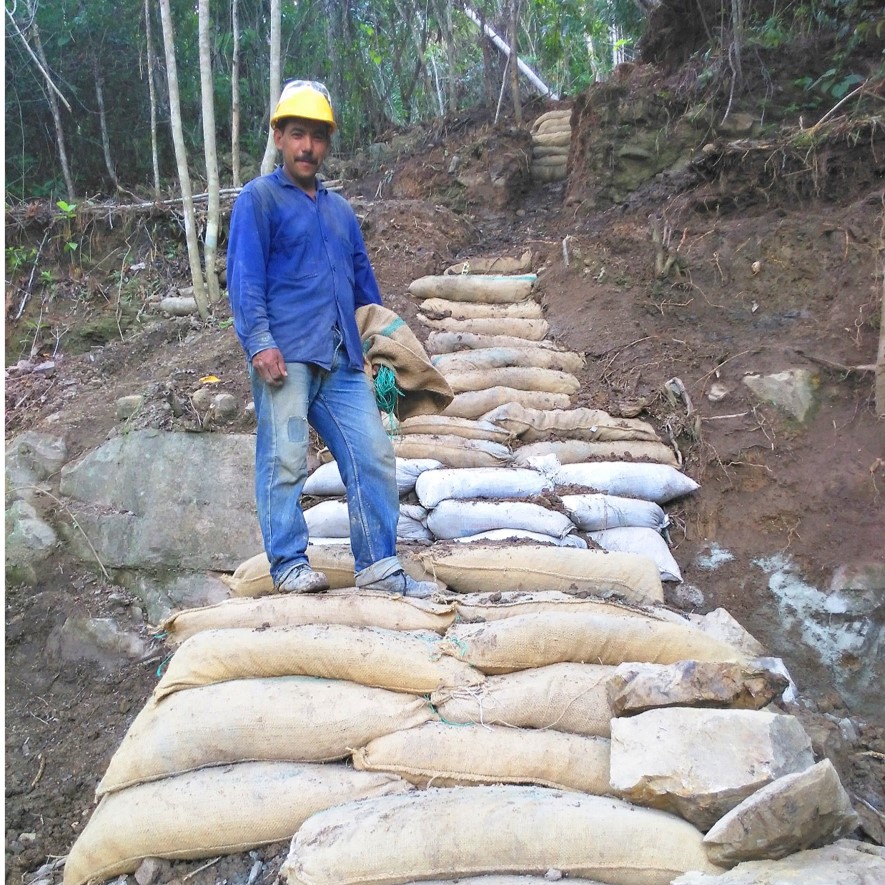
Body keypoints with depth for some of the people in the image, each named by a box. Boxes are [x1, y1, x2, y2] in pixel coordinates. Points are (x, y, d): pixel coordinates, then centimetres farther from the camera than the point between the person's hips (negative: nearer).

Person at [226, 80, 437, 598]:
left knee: (374, 457, 0)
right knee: (285, 462, -6)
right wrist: (259, 342, -17)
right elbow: (244, 276, -5)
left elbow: (364, 283, 27)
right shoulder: (259, 199, 6)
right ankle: (290, 566, 4)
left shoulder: (340, 210, 24)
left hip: (342, 361, 6)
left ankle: (379, 566, 6)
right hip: (286, 356, -6)